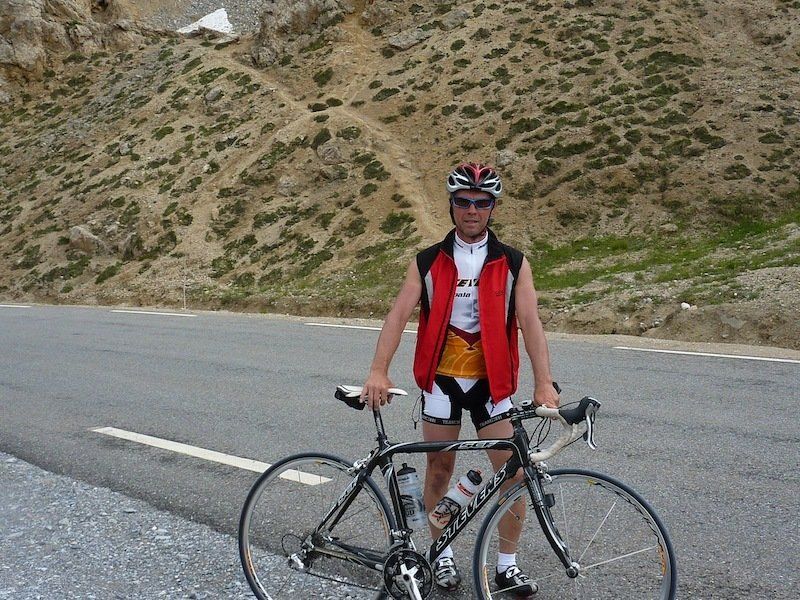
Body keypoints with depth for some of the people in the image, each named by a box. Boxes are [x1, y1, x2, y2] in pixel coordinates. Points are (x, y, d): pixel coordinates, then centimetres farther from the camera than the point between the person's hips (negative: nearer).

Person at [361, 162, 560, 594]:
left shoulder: (512, 264, -1)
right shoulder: (427, 262, 0)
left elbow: (530, 323, -10)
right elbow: (399, 315, -9)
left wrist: (544, 383, -22)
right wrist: (378, 372, -22)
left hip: (491, 381, 0)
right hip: (442, 377, 0)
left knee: (513, 472, 0)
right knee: (439, 468, 10)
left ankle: (507, 563, 16)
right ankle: (442, 554, 28)